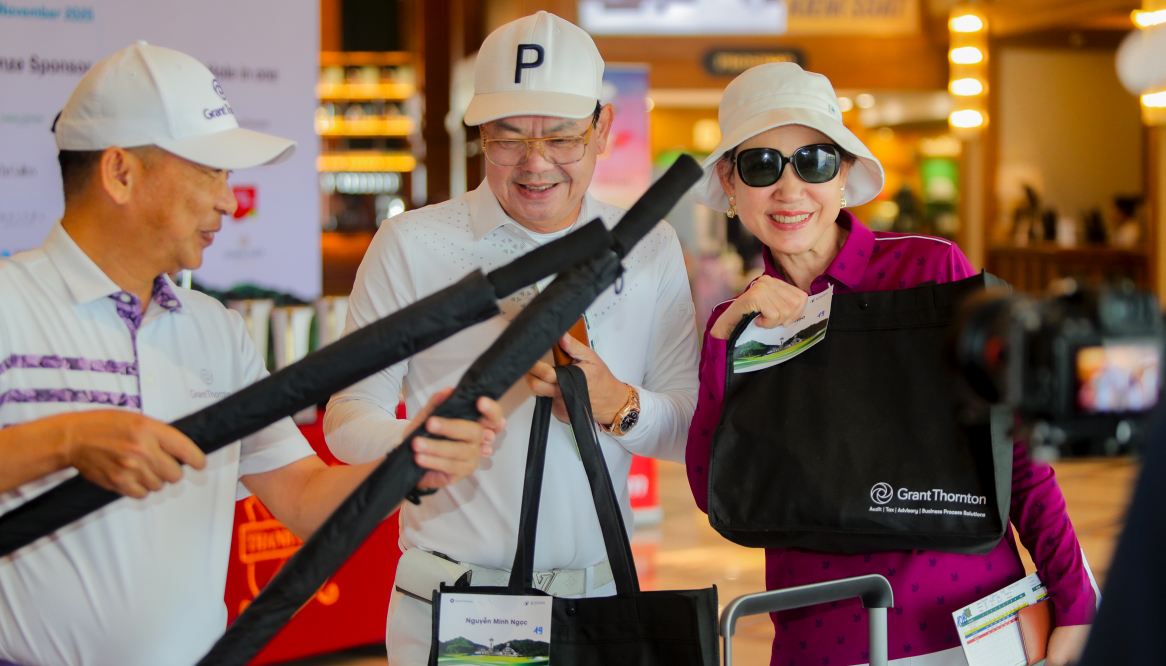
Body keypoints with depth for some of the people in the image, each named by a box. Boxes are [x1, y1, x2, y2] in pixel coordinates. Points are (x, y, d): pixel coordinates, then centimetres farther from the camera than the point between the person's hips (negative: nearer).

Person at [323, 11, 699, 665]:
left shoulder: (653, 249, 6)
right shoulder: (410, 246, -3)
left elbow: (695, 430, 5)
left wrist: (616, 403, -14)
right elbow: (348, 419, -5)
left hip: (600, 595, 3)